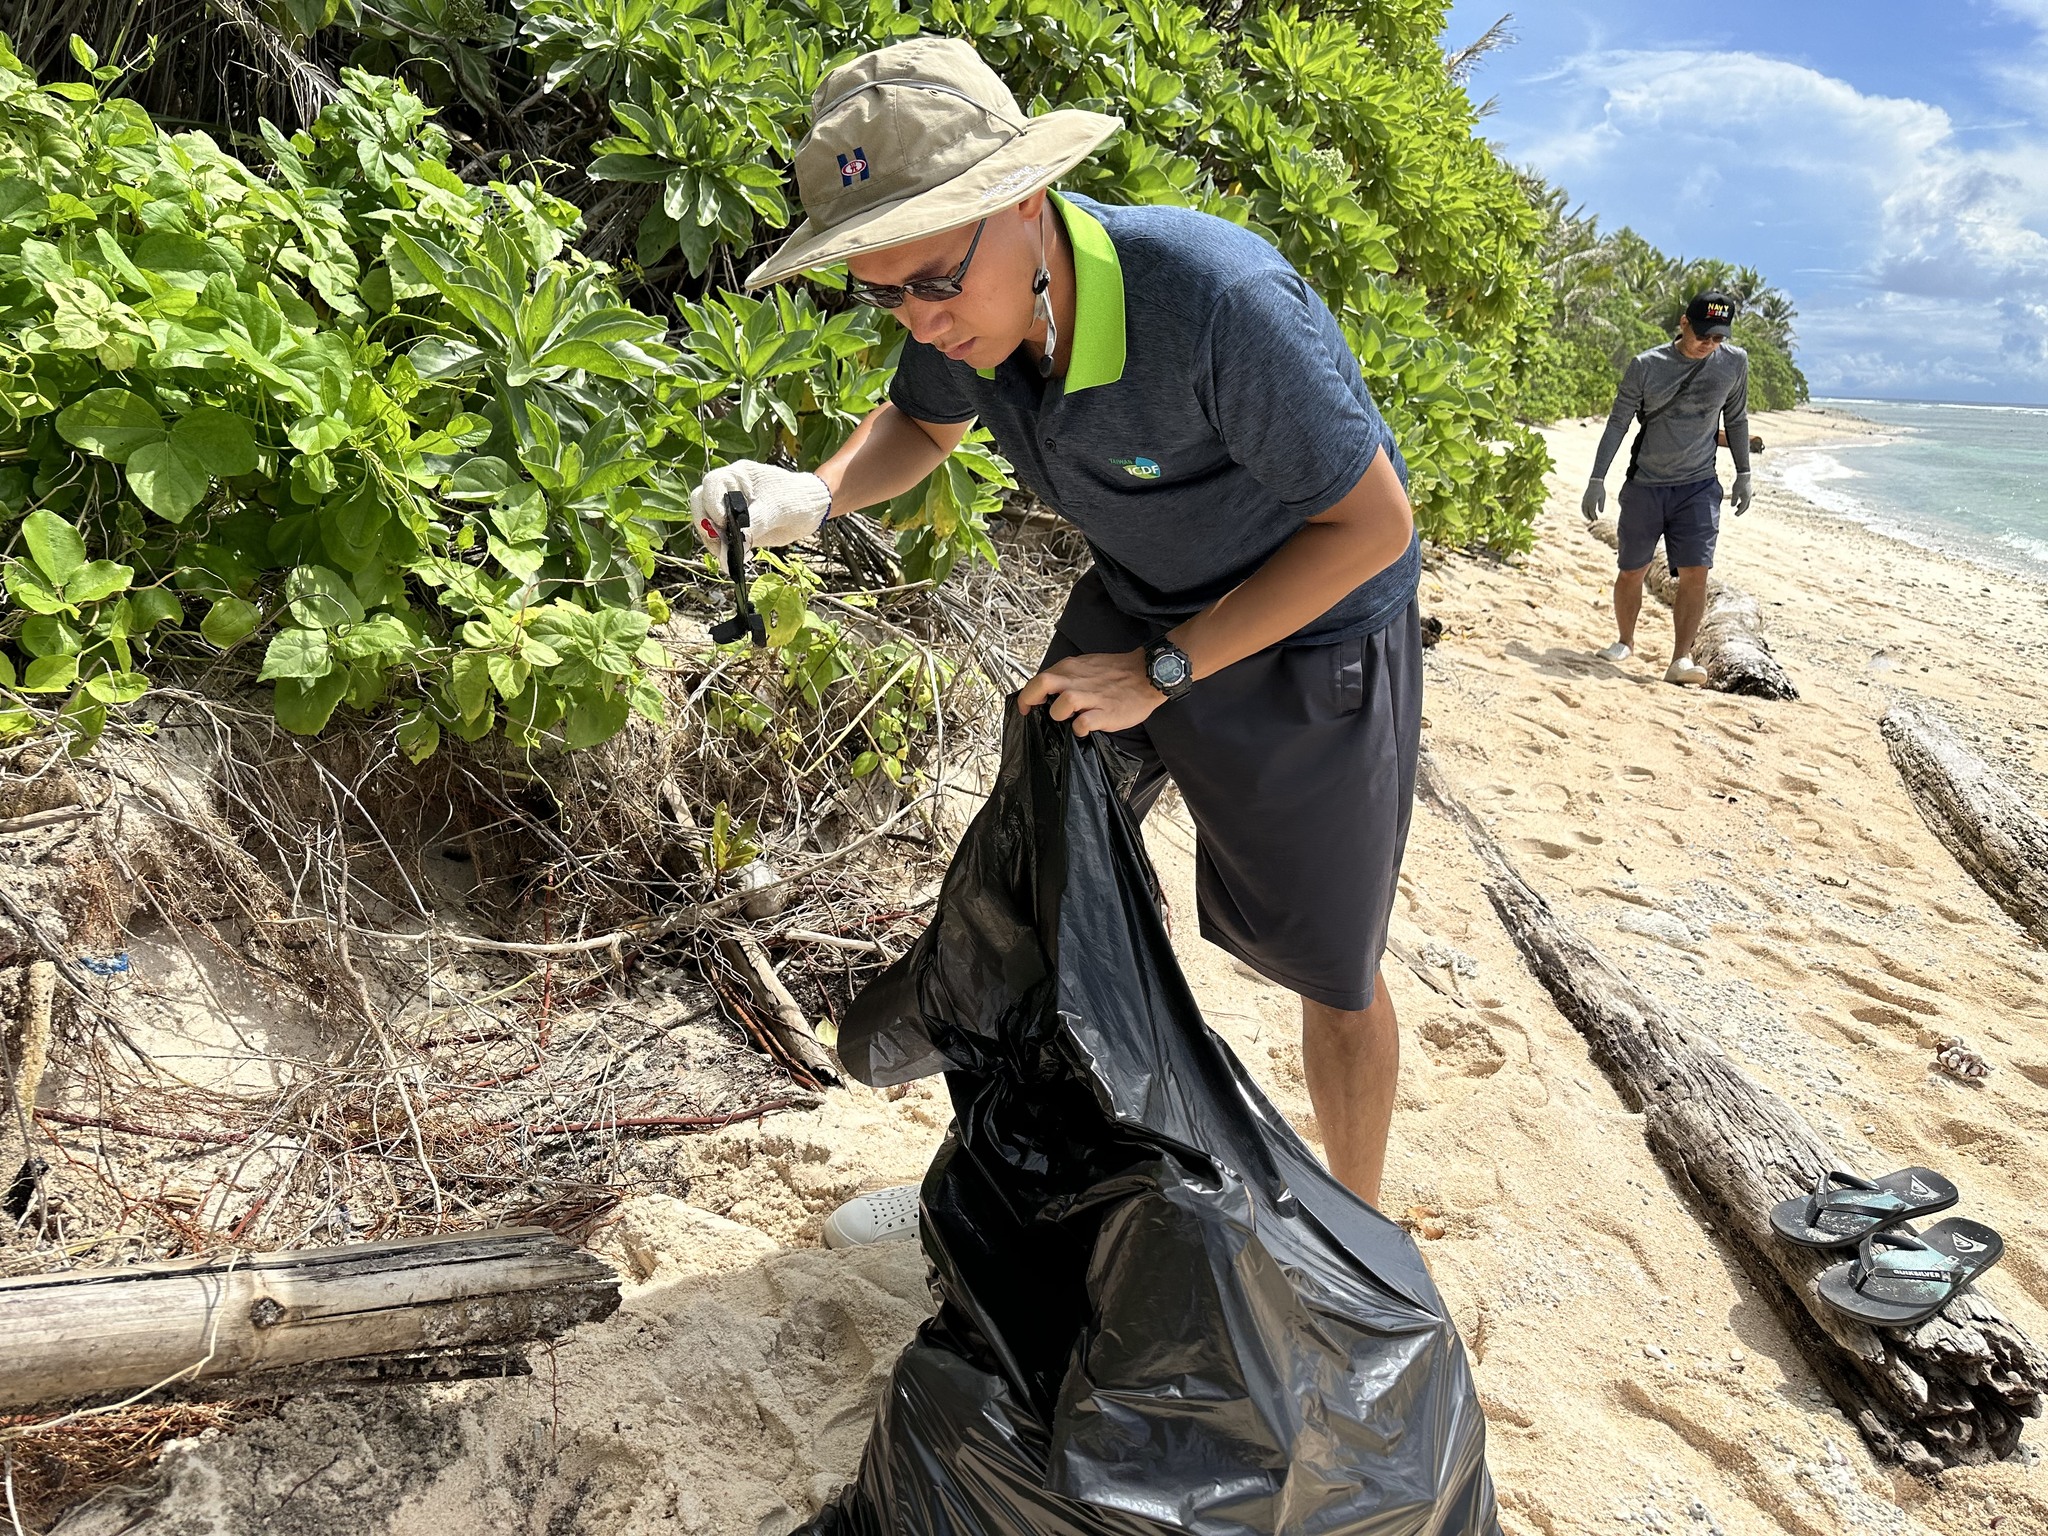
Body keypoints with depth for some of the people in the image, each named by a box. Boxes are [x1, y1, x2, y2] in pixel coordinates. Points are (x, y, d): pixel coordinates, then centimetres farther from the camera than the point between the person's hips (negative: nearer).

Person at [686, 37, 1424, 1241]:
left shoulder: (1218, 298, -35)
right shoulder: (967, 304, -15)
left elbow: (1373, 522, -25)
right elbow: (920, 427, 8)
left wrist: (1161, 670, -23)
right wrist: (815, 495, -15)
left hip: (1309, 630, -6)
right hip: (1136, 603, 6)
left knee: (1329, 970, 5)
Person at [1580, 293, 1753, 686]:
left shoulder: (1734, 362, 0)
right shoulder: (1646, 366, -7)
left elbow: (1736, 420, 13)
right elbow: (1618, 422, -2)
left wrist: (1743, 475, 14)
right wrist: (1597, 480, -5)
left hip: (1699, 487, 1)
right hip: (1644, 485, -1)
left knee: (1695, 573, -10)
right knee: (1632, 572, 6)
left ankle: (1681, 659, -8)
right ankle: (1626, 642, 28)